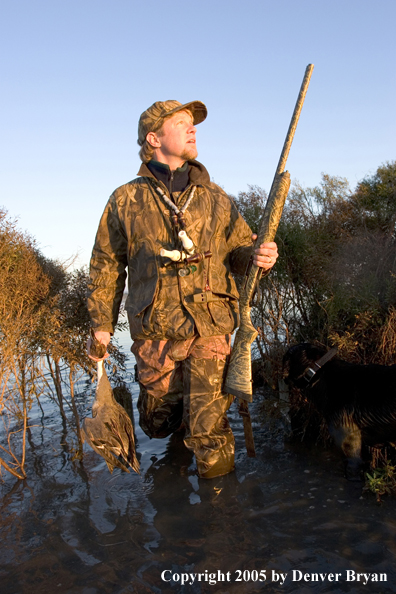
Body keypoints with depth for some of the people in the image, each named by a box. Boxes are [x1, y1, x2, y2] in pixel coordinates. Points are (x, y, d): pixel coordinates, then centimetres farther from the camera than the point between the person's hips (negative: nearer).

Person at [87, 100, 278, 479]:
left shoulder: (216, 198, 7)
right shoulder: (126, 201, 4)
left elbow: (240, 250, 10)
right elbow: (106, 266, 10)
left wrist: (259, 256, -14)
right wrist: (101, 323, 8)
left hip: (209, 329, 0)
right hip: (154, 334, 1)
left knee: (208, 429, -4)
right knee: (158, 424, 17)